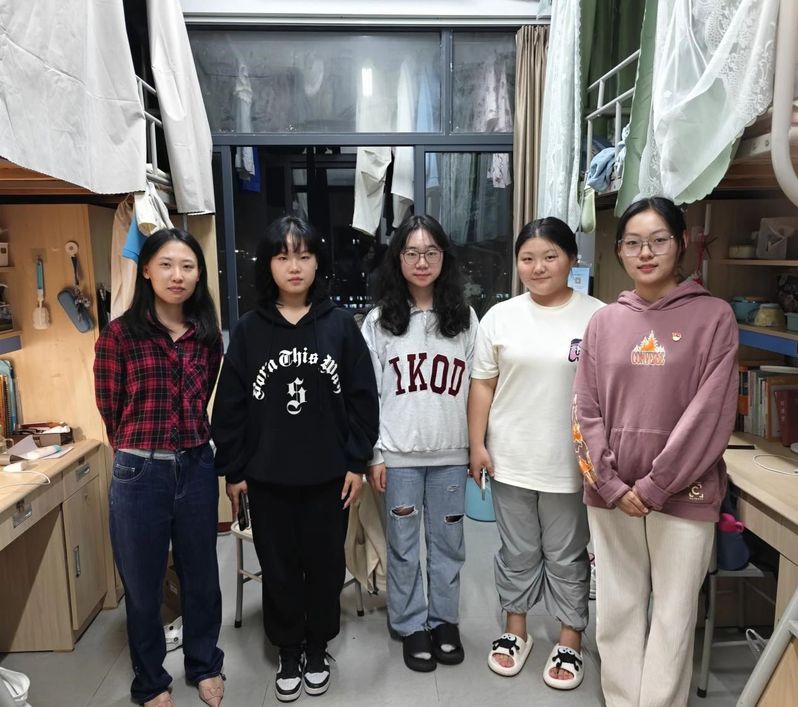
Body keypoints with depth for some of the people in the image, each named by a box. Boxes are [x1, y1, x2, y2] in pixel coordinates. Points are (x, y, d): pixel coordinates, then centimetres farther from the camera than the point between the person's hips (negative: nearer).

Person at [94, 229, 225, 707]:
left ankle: (205, 666, 40)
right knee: (143, 584, 14)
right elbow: (111, 410, 1)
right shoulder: (120, 334, -9)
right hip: (139, 473, -3)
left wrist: (187, 446, 12)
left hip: (197, 468, 3)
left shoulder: (208, 335, 2)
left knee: (201, 574, 17)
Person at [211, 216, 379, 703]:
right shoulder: (249, 329, -2)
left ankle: (318, 649, 37)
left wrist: (357, 462, -5)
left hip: (328, 474, 0)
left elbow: (362, 398, -3)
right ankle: (289, 652, 36)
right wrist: (233, 470, 0)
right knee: (278, 567, 14)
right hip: (267, 476, 1)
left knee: (324, 564, 13)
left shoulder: (340, 325, -4)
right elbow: (231, 405, 1)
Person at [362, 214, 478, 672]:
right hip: (399, 454, -1)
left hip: (451, 453, 1)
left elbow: (476, 389, 5)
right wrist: (373, 454, -3)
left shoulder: (465, 317, 2)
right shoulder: (380, 320, -2)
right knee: (404, 545, 11)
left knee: (448, 543, 14)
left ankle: (444, 621, 33)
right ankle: (411, 626, 30)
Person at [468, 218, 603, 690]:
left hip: (571, 463, -1)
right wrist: (477, 445, 0)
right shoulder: (500, 317, 0)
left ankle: (571, 640, 34)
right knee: (517, 551, 17)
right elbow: (483, 385, 2)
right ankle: (516, 630, 37)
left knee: (567, 556, 14)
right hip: (511, 459, 2)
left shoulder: (596, 317, -6)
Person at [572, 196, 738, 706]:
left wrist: (654, 486, -13)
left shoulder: (714, 317, -3)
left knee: (673, 616, 8)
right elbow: (586, 412, 3)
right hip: (610, 496, 3)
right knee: (616, 610, 13)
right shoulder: (605, 322, 5)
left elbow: (710, 415, -10)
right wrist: (611, 485, -7)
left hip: (683, 494, -3)